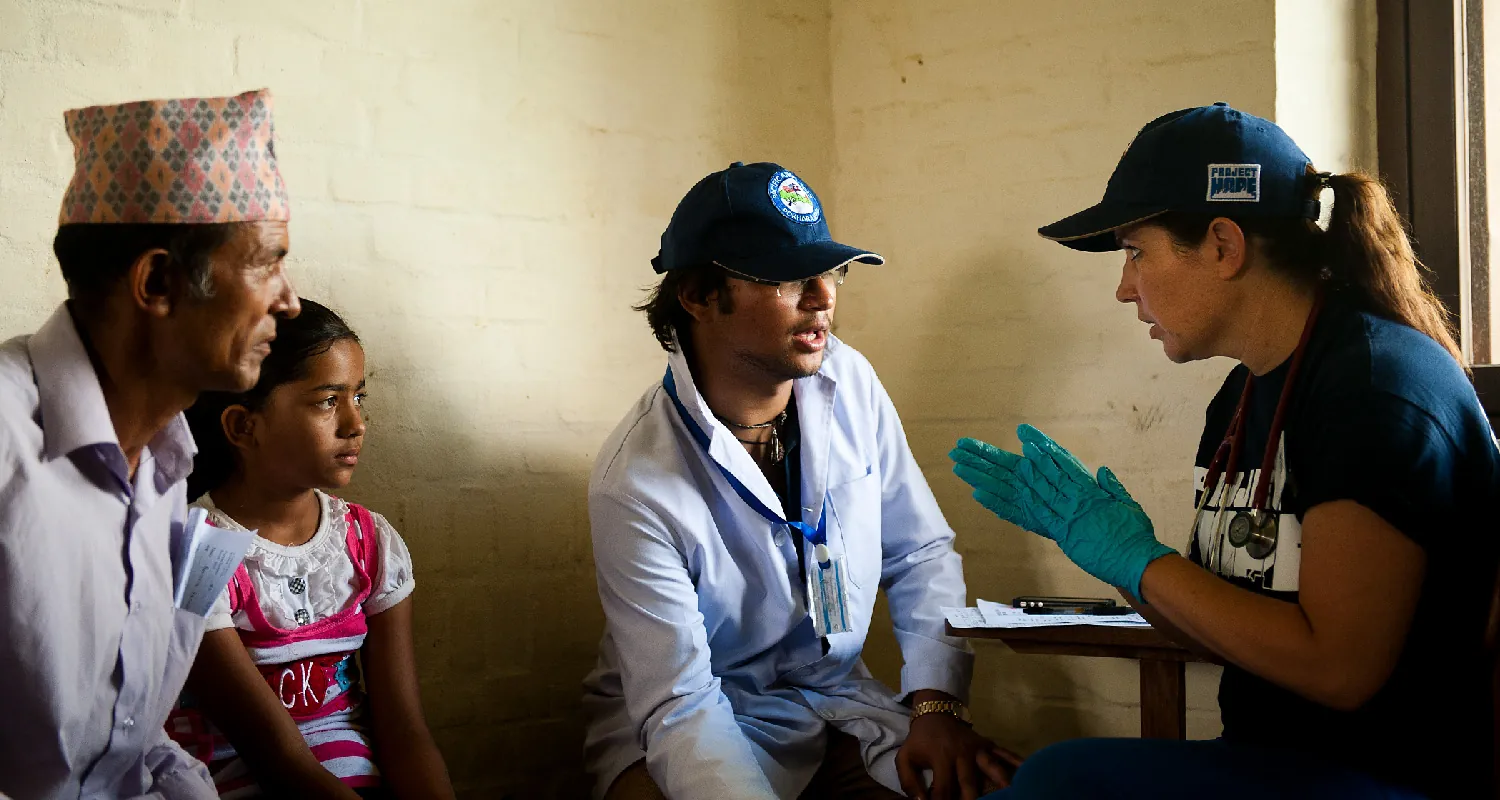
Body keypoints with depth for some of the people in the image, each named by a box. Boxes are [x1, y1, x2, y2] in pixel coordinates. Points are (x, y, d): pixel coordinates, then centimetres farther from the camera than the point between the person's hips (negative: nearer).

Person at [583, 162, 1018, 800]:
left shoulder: (850, 384, -5)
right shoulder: (635, 483, -22)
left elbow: (921, 553, 3)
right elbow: (679, 706, -22)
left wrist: (936, 706, -11)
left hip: (837, 696, 4)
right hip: (692, 725, -4)